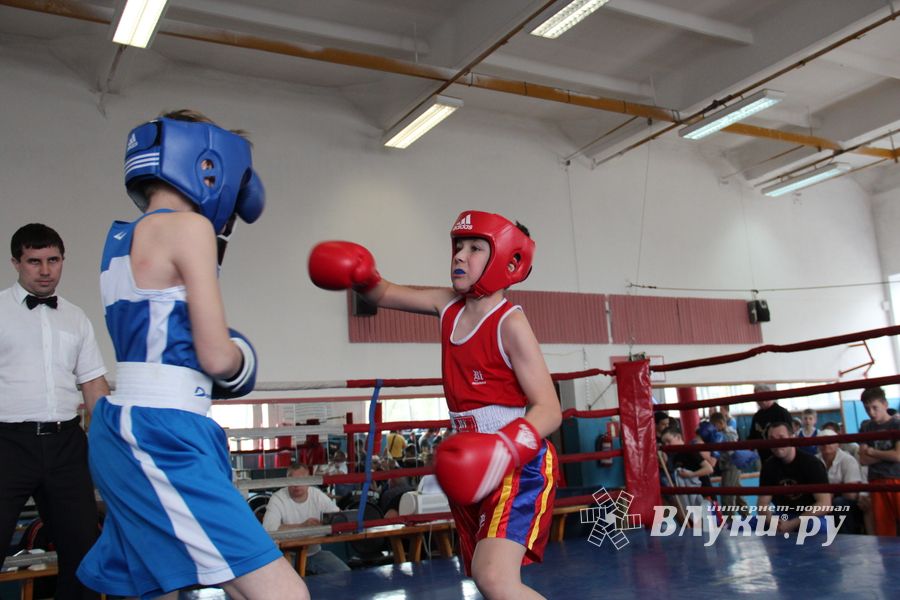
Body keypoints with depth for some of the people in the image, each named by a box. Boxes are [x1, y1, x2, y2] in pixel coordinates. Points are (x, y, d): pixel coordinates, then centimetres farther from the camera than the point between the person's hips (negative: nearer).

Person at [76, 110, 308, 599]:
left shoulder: (124, 237, 18)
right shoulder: (187, 226, -8)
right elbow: (217, 357, -12)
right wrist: (239, 352, 9)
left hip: (128, 429, 10)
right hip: (162, 435, -10)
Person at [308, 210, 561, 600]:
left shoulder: (510, 324, -16)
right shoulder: (448, 305, 5)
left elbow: (549, 410, -19)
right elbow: (383, 294, 16)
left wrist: (504, 448, -37)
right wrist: (359, 275, -7)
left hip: (518, 465, -8)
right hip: (473, 468, 8)